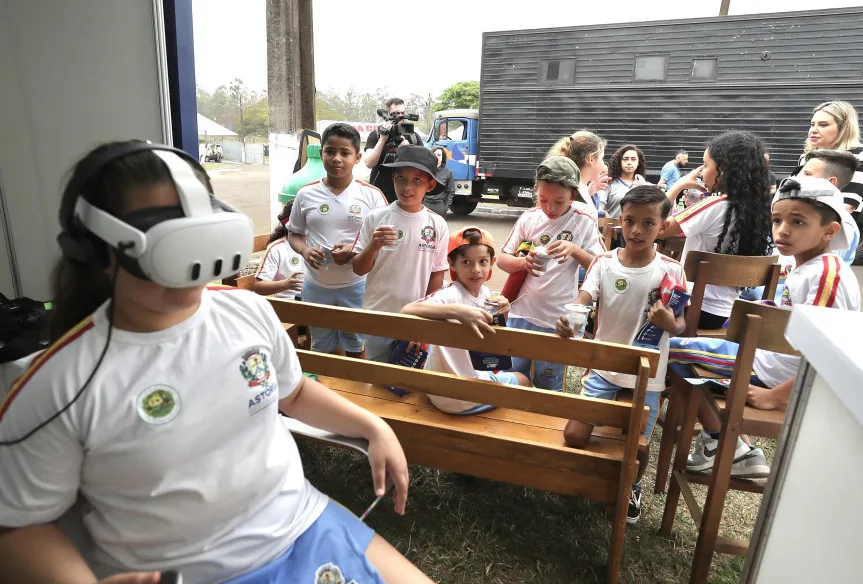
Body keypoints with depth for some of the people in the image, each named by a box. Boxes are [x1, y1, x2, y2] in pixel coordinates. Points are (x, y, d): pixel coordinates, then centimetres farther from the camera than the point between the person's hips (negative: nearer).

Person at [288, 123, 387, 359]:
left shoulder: (371, 195, -8)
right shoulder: (306, 194, -1)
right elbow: (294, 234, 9)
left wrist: (355, 250, -21)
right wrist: (305, 250, -13)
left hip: (356, 286, -2)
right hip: (316, 286, 3)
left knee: (355, 349, 15)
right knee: (323, 350, 19)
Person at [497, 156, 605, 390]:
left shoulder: (584, 222, -6)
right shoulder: (528, 218, -1)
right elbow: (502, 259, 2)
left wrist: (575, 250, -24)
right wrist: (523, 262, -19)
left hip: (557, 321, -2)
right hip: (520, 314, 2)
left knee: (548, 386, 14)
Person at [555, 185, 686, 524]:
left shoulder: (671, 271, -9)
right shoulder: (604, 263, -7)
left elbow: (680, 325, -1)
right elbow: (581, 301, -18)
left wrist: (670, 324, -26)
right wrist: (568, 320, -42)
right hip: (603, 367, 1)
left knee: (637, 445, 12)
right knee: (574, 435, -5)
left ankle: (632, 487, 48)